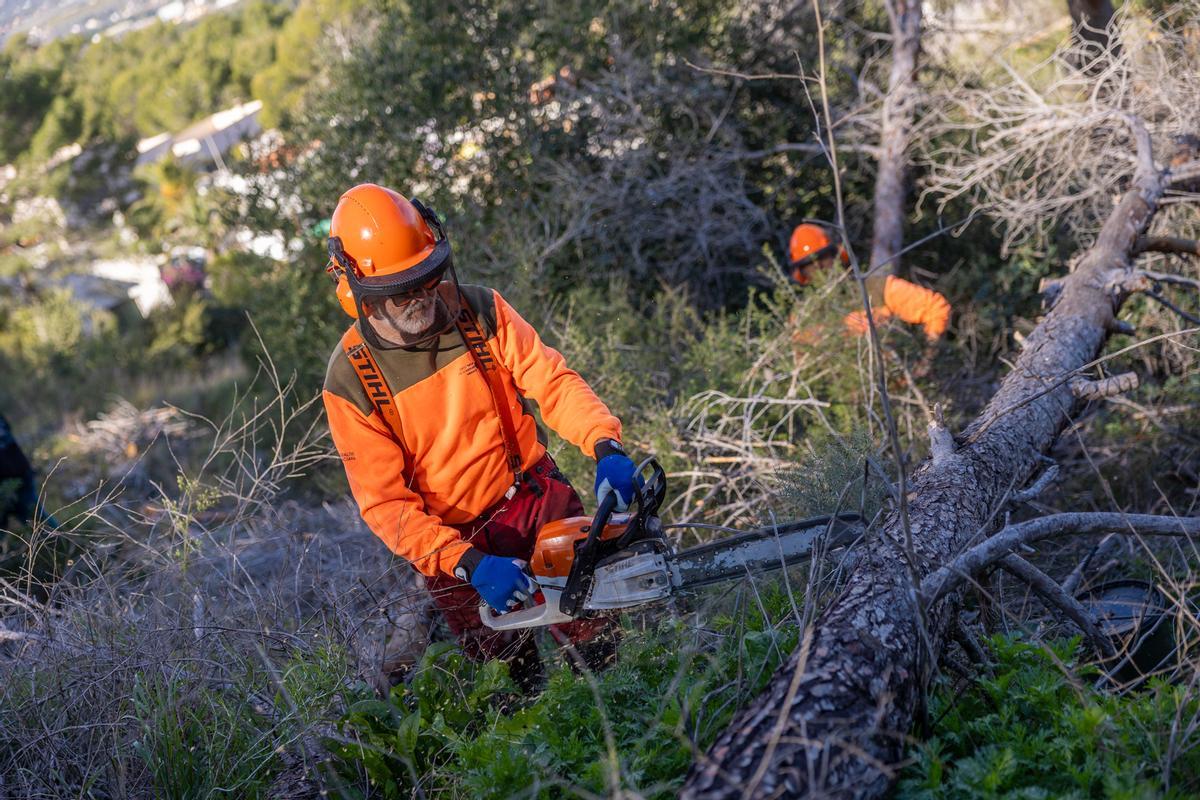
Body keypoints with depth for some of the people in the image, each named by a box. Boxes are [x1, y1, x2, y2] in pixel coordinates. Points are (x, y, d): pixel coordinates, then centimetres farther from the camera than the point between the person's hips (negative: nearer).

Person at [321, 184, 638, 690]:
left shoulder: (481, 312, -9)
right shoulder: (350, 381, -16)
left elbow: (551, 381, -11)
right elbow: (385, 505, -17)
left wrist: (605, 447, -31)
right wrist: (471, 566, -28)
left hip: (537, 497, 2)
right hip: (452, 542, -2)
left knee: (600, 647, 9)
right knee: (513, 678, 5)